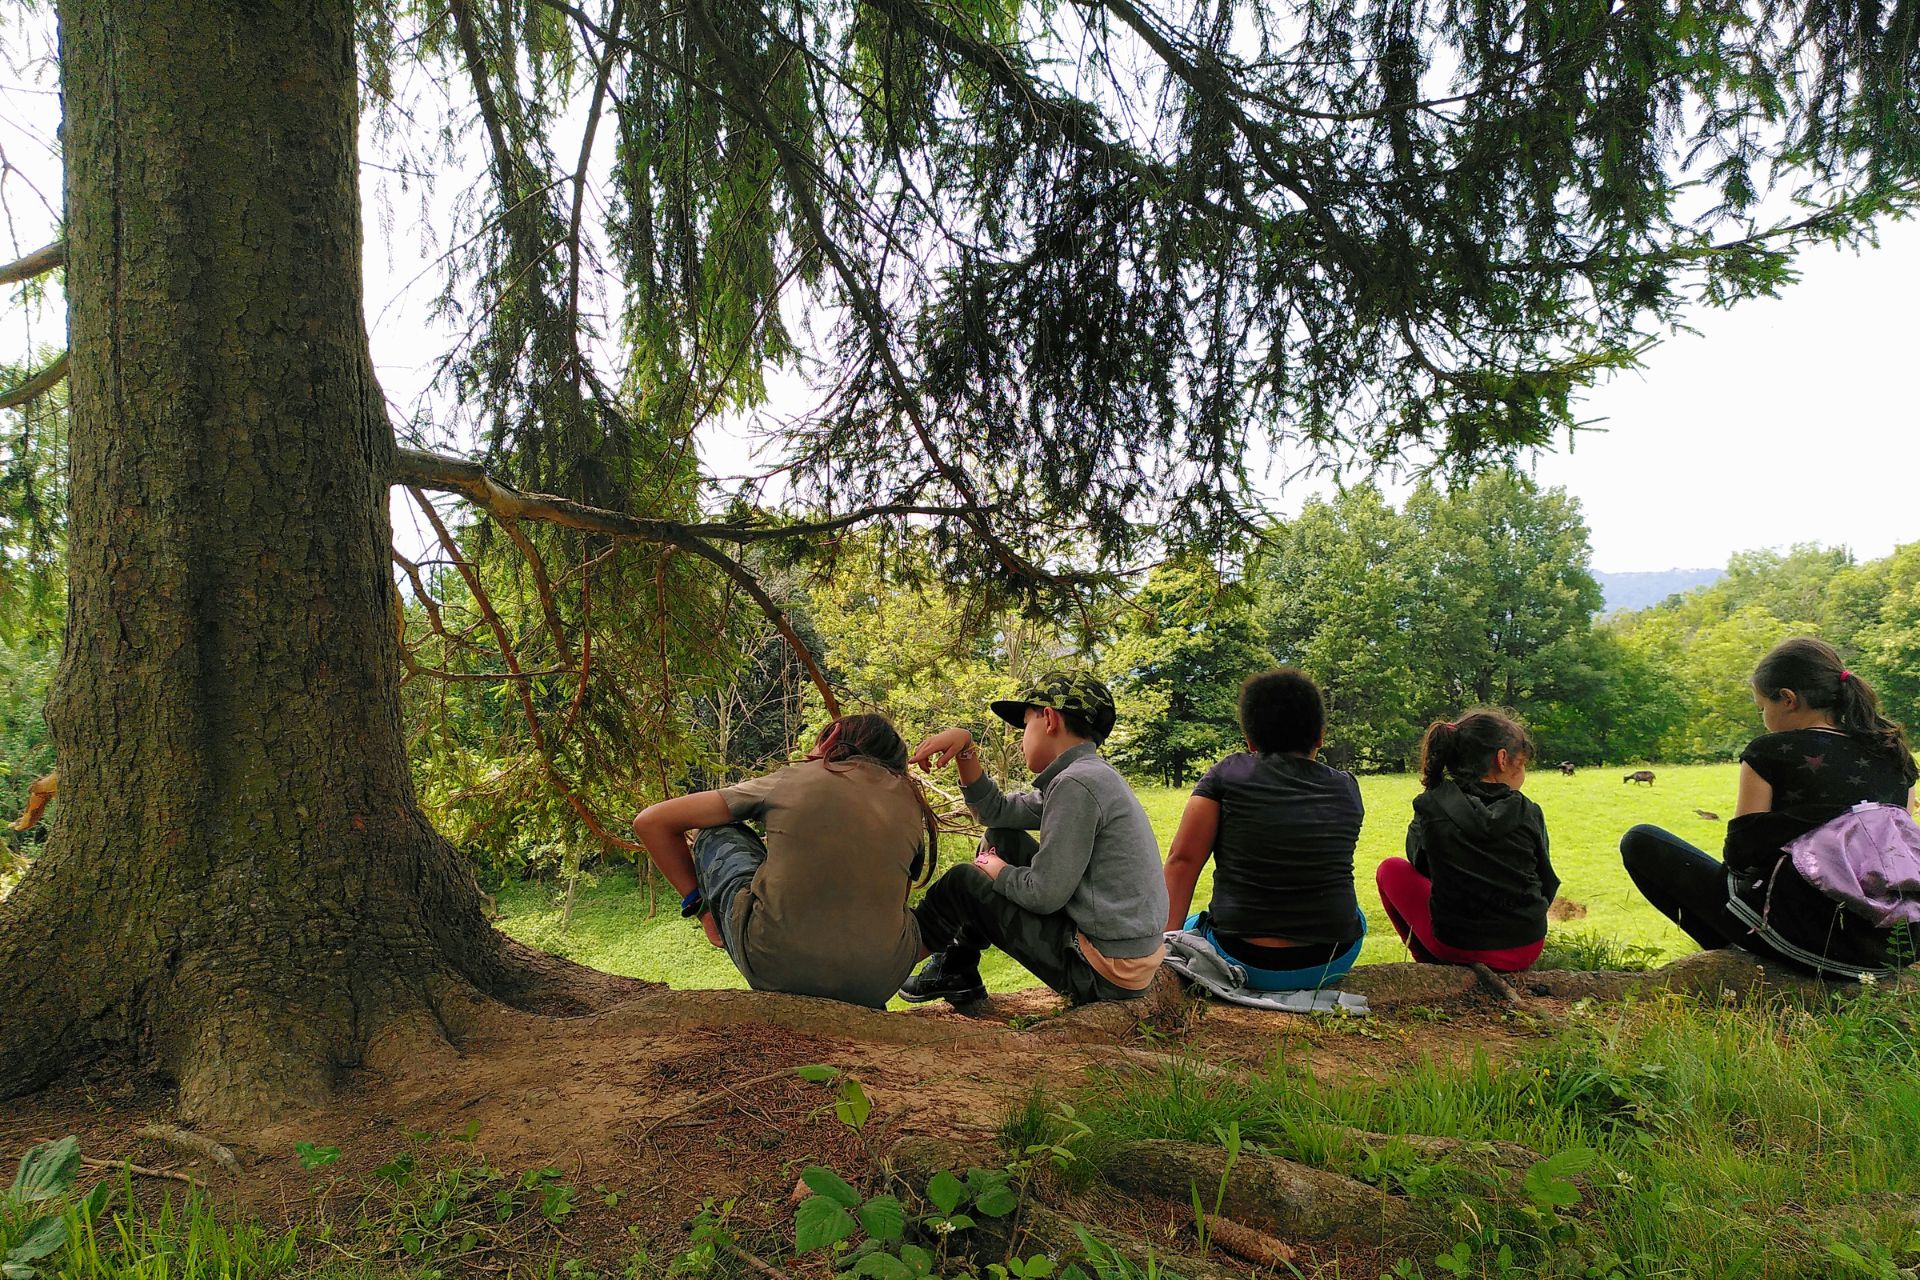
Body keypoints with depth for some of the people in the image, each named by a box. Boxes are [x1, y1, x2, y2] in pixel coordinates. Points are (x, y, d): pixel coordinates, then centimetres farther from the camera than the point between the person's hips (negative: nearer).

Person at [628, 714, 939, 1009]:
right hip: (876, 985, 3)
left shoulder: (787, 779, 9)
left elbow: (651, 822, 14)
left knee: (717, 835, 22)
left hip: (774, 968, -2)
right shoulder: (910, 798, 14)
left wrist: (701, 902, 23)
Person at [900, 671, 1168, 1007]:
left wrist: (997, 871, 0)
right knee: (1001, 839, 16)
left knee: (963, 883, 1)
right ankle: (957, 970, 25)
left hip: (1107, 977, -9)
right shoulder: (1091, 775, 11)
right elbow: (996, 812, 16)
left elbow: (1043, 895, -20)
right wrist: (965, 748, 5)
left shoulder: (1077, 784, -20)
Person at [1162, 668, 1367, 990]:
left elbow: (1182, 859, -10)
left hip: (1243, 963, -3)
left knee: (1189, 928, 30)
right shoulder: (1347, 789, 3)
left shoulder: (1227, 775, -5)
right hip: (1332, 965, 3)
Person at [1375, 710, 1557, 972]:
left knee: (1390, 869, 17)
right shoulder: (1529, 813, -4)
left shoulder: (1430, 806, -8)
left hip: (1457, 947, -4)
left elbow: (1418, 860, 10)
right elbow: (1547, 884, 7)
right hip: (1527, 950, 4)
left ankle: (1434, 966, 17)